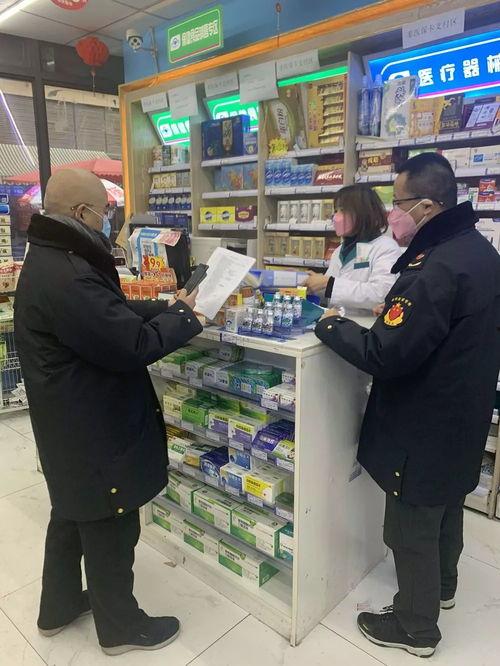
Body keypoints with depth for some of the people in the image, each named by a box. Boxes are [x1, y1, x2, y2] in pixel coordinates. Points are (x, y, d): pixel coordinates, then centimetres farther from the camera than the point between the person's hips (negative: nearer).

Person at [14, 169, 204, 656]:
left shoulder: (52, 259, 6)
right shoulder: (66, 276, -29)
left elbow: (111, 316, 11)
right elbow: (133, 345, -28)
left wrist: (170, 307, 4)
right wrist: (186, 317, -12)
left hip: (74, 423, 11)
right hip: (94, 428, -11)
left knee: (73, 512, 26)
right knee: (110, 527, 9)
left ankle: (59, 605, 46)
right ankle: (121, 625, 33)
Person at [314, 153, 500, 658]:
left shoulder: (435, 270, -30)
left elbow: (383, 355, -30)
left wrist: (332, 326, -15)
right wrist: (393, 313, 5)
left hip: (424, 428, -10)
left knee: (411, 530, 11)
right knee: (447, 508, 28)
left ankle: (416, 627, 32)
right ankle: (442, 587, 52)